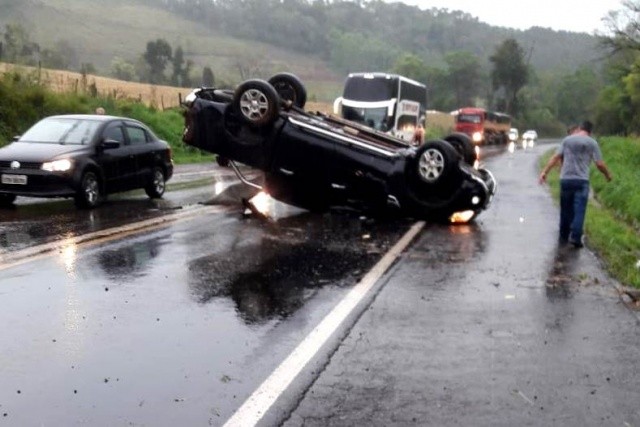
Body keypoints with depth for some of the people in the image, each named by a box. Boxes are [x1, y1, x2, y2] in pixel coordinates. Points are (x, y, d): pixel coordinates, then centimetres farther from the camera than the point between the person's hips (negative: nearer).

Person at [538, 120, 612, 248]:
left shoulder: (567, 139, 8)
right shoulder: (592, 143, 2)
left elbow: (555, 157, 2)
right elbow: (600, 164, 0)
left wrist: (544, 172, 3)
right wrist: (608, 175, 16)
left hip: (565, 179, 3)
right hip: (581, 180, -3)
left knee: (565, 209, 12)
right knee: (579, 210, -4)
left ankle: (564, 236, 20)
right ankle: (575, 237, -14)